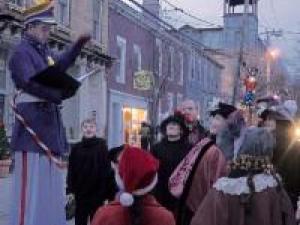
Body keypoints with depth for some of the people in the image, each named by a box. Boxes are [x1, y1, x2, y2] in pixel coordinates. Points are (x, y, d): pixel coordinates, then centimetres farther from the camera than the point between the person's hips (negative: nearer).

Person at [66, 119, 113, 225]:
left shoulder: (102, 147, -3)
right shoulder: (76, 148, 4)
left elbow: (107, 170, -5)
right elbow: (71, 170, 4)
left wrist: (106, 193, -9)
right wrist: (70, 190, -1)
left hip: (97, 192, -2)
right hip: (80, 192, 3)